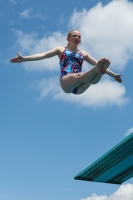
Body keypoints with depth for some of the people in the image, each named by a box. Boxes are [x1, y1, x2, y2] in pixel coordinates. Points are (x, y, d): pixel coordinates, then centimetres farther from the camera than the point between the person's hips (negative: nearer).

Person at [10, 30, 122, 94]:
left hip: (78, 87, 3)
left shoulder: (83, 54, 26)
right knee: (80, 76, -39)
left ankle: (99, 71, -62)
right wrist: (24, 58, -4)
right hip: (66, 82, -3)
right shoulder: (61, 50, 18)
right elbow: (43, 55, 8)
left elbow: (96, 63, 23)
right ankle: (98, 70, -58)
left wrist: (113, 75, 15)